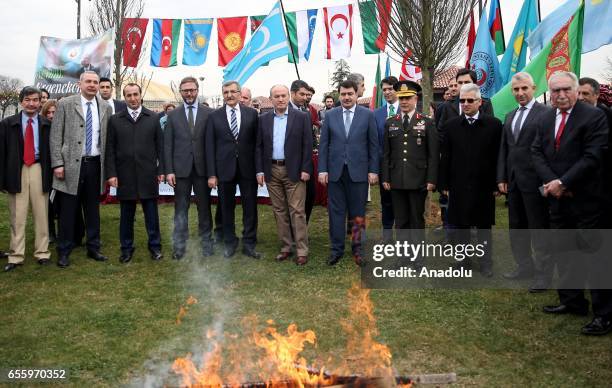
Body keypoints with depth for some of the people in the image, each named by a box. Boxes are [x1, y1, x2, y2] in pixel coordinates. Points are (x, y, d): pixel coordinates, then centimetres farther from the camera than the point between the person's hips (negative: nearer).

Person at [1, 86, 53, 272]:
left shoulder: (47, 124, 5)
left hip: (39, 171, 0)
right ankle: (16, 256, 9)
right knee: (17, 216, 2)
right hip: (16, 171, 0)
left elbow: (52, 150, 6)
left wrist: (51, 174, 0)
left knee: (41, 214, 5)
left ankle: (42, 252, 15)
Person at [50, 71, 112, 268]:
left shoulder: (105, 108, 7)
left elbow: (107, 138, 10)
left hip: (95, 164, 3)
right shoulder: (65, 104, -1)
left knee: (93, 209, 11)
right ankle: (64, 251, 14)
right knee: (68, 210, 3)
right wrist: (58, 164, -10)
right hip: (71, 164, -3)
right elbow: (56, 136, -3)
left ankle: (93, 248, 22)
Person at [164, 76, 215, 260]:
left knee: (204, 207, 7)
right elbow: (167, 145, 4)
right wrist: (169, 170, -3)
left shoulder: (209, 113, 2)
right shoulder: (173, 115, 6)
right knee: (181, 208, 5)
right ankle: (179, 245, 12)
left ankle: (206, 242, 18)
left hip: (202, 167, -1)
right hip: (181, 168, 1)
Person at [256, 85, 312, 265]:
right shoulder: (263, 119, 7)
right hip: (272, 171, 4)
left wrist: (305, 169, -9)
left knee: (297, 211, -4)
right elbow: (259, 146, 8)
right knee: (279, 211, 9)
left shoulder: (301, 117, -1)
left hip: (294, 171, -3)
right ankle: (286, 247, 18)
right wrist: (260, 170, 1)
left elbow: (307, 145, -3)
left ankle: (302, 250, 1)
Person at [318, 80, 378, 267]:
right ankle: (337, 249, 16)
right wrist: (322, 169, -1)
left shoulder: (368, 115, 1)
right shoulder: (330, 115, 6)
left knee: (358, 214, 5)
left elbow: (373, 145, 1)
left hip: (358, 172, -1)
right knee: (336, 212, 6)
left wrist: (373, 170, -3)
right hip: (335, 171, 2)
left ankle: (357, 249, 16)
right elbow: (324, 144, 5)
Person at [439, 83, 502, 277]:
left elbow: (498, 157, -3)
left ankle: (486, 263, 21)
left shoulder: (493, 124, -2)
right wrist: (444, 184, 1)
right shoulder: (451, 126, 3)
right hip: (458, 186, 2)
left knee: (484, 225, 9)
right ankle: (464, 263, 21)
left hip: (484, 186, -1)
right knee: (460, 225, 8)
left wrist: (497, 184, -5)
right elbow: (445, 158, 3)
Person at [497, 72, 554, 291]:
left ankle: (543, 274, 13)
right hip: (513, 181, 7)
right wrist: (501, 178, 9)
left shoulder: (545, 113, -8)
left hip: (534, 181, -7)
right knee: (516, 227, 14)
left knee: (539, 228, 2)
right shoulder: (509, 117, 15)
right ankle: (524, 267, 28)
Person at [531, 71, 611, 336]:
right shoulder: (546, 119, 11)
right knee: (563, 253, 15)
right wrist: (551, 182, -10)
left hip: (586, 200, -6)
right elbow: (537, 152, 5)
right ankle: (571, 301, 30)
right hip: (558, 199, 7)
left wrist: (562, 182, -17)